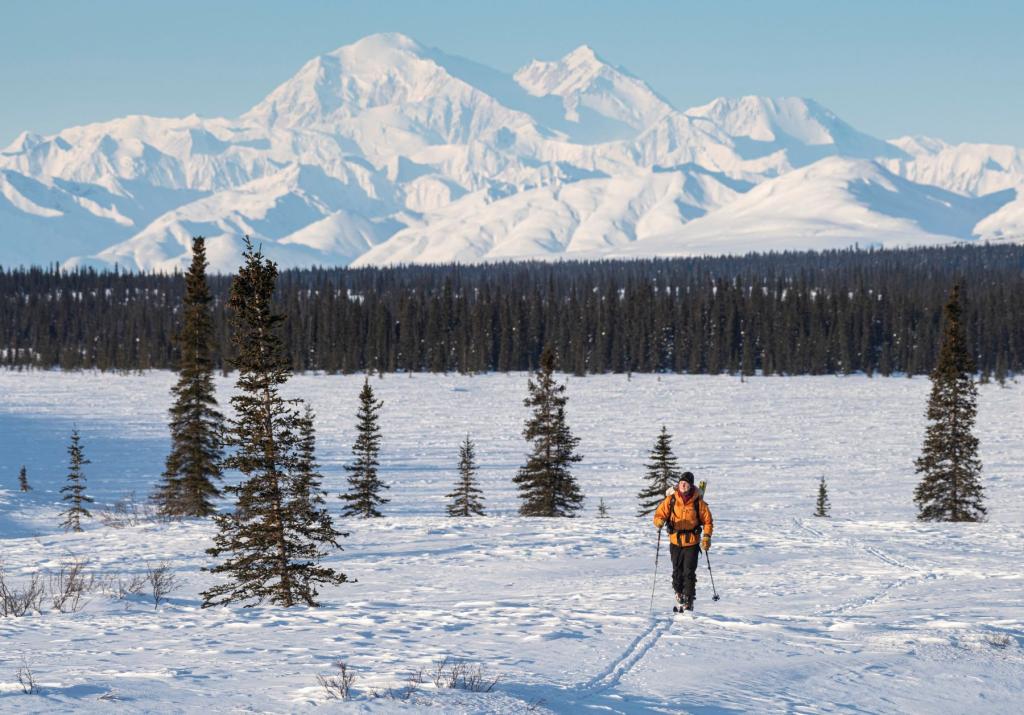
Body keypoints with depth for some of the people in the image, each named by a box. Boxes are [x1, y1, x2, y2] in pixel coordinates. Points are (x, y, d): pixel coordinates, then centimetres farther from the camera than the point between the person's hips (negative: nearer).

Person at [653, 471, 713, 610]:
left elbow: (707, 521, 3)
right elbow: (659, 514, 0)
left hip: (692, 543, -2)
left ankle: (688, 602, -2)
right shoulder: (671, 500, -3)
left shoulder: (698, 502, -5)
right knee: (677, 571, 8)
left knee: (689, 573, -7)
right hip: (675, 542, 2)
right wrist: (660, 521, -22)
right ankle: (678, 593, 32)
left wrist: (707, 536, -9)